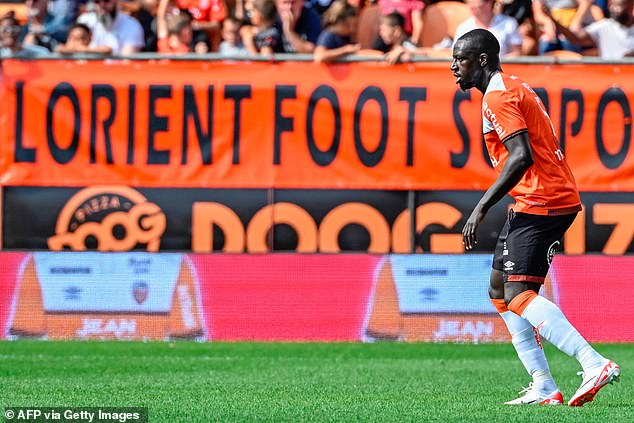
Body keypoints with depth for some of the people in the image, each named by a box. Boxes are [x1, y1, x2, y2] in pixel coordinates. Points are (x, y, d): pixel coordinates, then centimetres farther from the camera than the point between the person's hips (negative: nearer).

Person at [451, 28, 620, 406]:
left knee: (519, 295, -17)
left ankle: (595, 364, -28)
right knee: (499, 289, 14)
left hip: (540, 201, -11)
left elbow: (522, 156, -23)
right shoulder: (514, 88, 20)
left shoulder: (497, 97, -12)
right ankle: (543, 388, 8)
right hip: (557, 197, 11)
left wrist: (482, 208, -21)